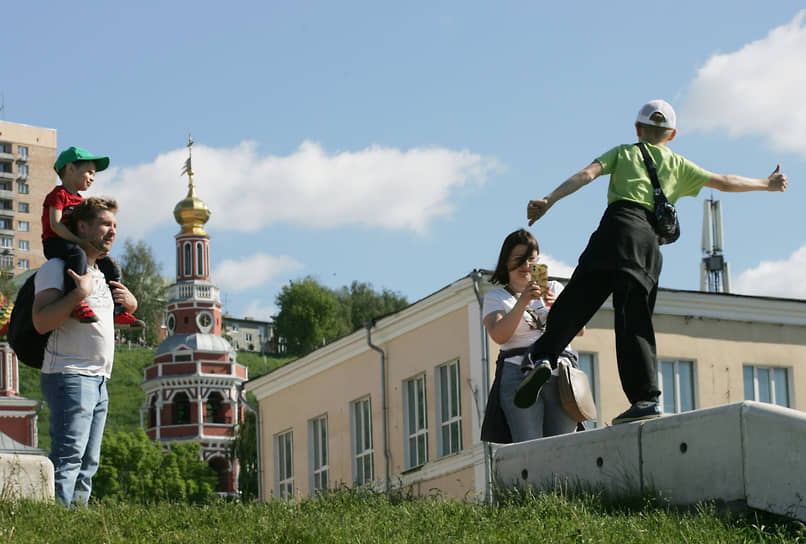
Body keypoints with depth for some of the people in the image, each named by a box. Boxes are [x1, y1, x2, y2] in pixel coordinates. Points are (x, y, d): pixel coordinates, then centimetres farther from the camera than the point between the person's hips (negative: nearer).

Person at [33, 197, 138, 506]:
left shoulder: (99, 274, 21)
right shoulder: (57, 268, -5)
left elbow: (128, 309, 39)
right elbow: (41, 322, -19)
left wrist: (130, 302, 16)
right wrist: (79, 293, -23)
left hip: (98, 382, 9)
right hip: (69, 376, -9)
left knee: (87, 465, 6)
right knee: (67, 460, -18)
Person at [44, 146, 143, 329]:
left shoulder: (80, 201, 21)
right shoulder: (58, 194, -8)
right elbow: (55, 224, -20)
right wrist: (80, 242, -26)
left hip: (74, 244, 9)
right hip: (54, 243, -9)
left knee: (111, 265, 4)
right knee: (78, 254, -40)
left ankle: (118, 312, 7)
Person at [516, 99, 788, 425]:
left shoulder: (623, 153, 22)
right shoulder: (678, 165, 29)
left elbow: (587, 174, 5)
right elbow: (724, 182, 35)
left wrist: (549, 200, -4)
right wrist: (766, 184, 49)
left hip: (620, 225, -2)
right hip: (651, 241, 2)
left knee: (576, 300, -8)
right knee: (635, 321, 1)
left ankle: (541, 357, -28)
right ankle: (646, 397, -10)